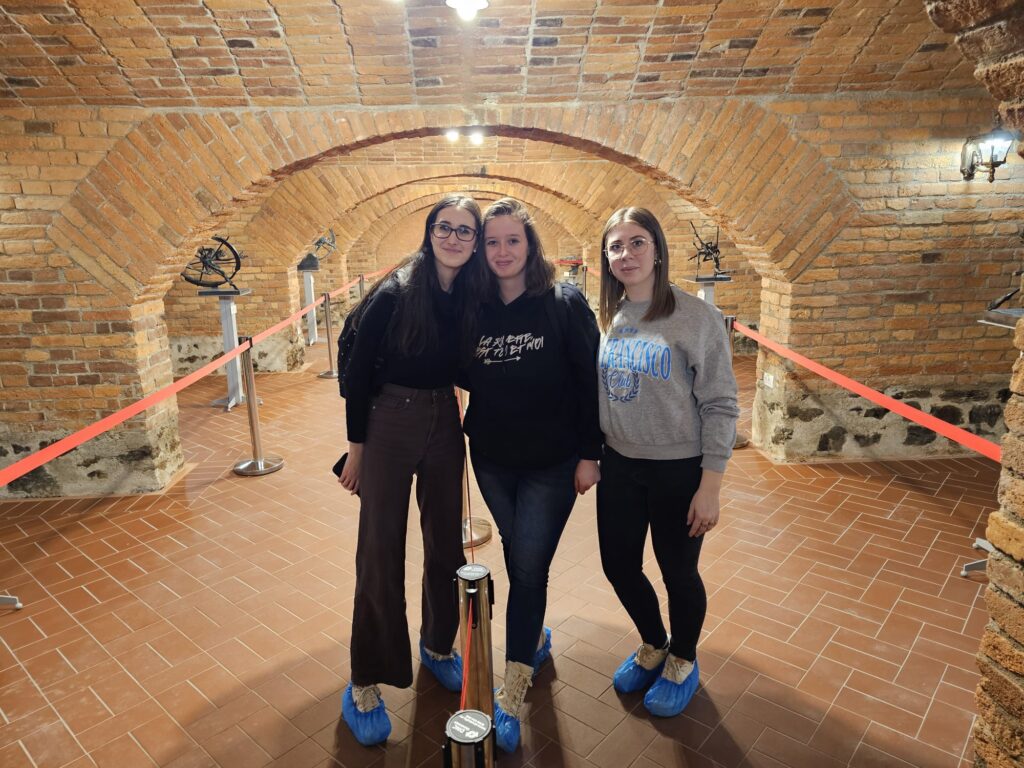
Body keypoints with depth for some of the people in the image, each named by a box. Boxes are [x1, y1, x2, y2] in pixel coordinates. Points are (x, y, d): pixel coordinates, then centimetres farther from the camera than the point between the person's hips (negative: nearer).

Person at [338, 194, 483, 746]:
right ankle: (365, 684, 17)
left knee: (446, 541, 14)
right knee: (381, 553, 2)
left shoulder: (473, 299, -2)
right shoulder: (394, 295, -14)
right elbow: (359, 371, -9)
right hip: (389, 423, -4)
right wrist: (356, 446, -5)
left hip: (445, 424, 5)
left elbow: (466, 370, 8)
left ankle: (437, 645, 37)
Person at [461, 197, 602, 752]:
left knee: (529, 567, -1)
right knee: (517, 557, 19)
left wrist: (589, 454, -10)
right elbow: (466, 377, 10)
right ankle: (535, 638, 44)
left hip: (551, 463, -4)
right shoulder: (475, 309, 0)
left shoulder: (565, 305, -10)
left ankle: (511, 695, 11)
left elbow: (590, 383, -9)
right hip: (492, 460, 4)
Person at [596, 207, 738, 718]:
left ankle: (682, 662, 41)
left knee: (678, 572, 11)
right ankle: (652, 646, 45)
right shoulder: (607, 318, 2)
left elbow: (720, 406, -12)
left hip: (678, 469, -5)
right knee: (618, 565, 15)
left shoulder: (696, 317, -13)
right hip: (618, 466, 5)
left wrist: (710, 485, -14)